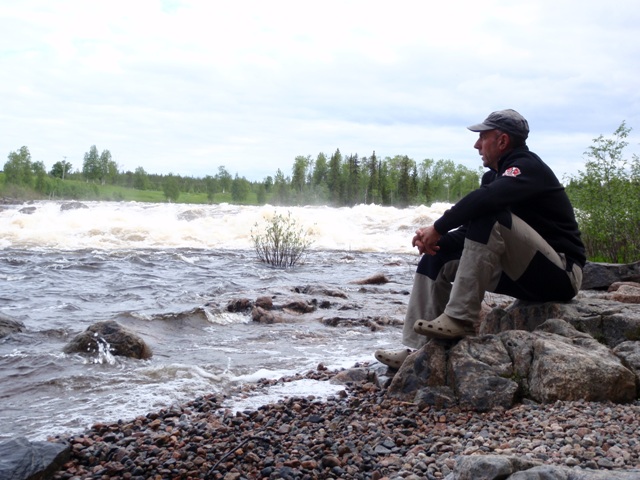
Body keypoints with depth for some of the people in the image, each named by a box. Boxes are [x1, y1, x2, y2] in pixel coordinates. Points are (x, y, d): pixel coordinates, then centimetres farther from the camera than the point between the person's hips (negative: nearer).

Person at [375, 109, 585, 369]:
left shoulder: (528, 168, -15)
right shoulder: (494, 175, 12)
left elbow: (485, 200, -35)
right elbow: (471, 223, 8)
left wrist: (438, 228, -24)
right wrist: (432, 236, -11)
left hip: (561, 275, -9)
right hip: (525, 273, 9)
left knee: (489, 218, -30)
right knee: (436, 255, 4)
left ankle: (460, 319, -28)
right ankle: (419, 350, -4)